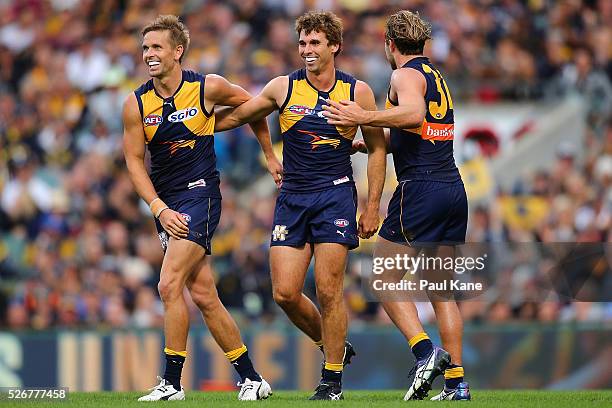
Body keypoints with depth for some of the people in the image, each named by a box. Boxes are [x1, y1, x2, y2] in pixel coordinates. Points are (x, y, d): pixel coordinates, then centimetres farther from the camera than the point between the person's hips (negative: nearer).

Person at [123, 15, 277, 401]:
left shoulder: (208, 88, -7)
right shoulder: (136, 104, 0)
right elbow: (134, 160, 2)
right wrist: (160, 210, -9)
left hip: (200, 195, -5)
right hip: (166, 205, 5)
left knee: (169, 285, -17)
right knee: (204, 296, 6)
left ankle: (172, 382, -11)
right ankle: (253, 379, 17)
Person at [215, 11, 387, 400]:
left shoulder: (357, 91, -1)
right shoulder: (283, 88, 2)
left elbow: (377, 147, 7)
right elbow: (235, 116, 16)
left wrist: (373, 206, 2)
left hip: (336, 196, -3)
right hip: (292, 198, 3)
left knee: (328, 290, -9)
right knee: (285, 293, -4)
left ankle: (333, 378, 3)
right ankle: (334, 346, 21)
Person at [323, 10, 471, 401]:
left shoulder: (406, 75, -5)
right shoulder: (437, 77, 22)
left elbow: (413, 115, -27)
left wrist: (365, 118, -32)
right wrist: (359, 145, 34)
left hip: (419, 190, -8)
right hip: (454, 190, 8)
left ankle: (425, 350, -16)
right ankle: (456, 381, 6)